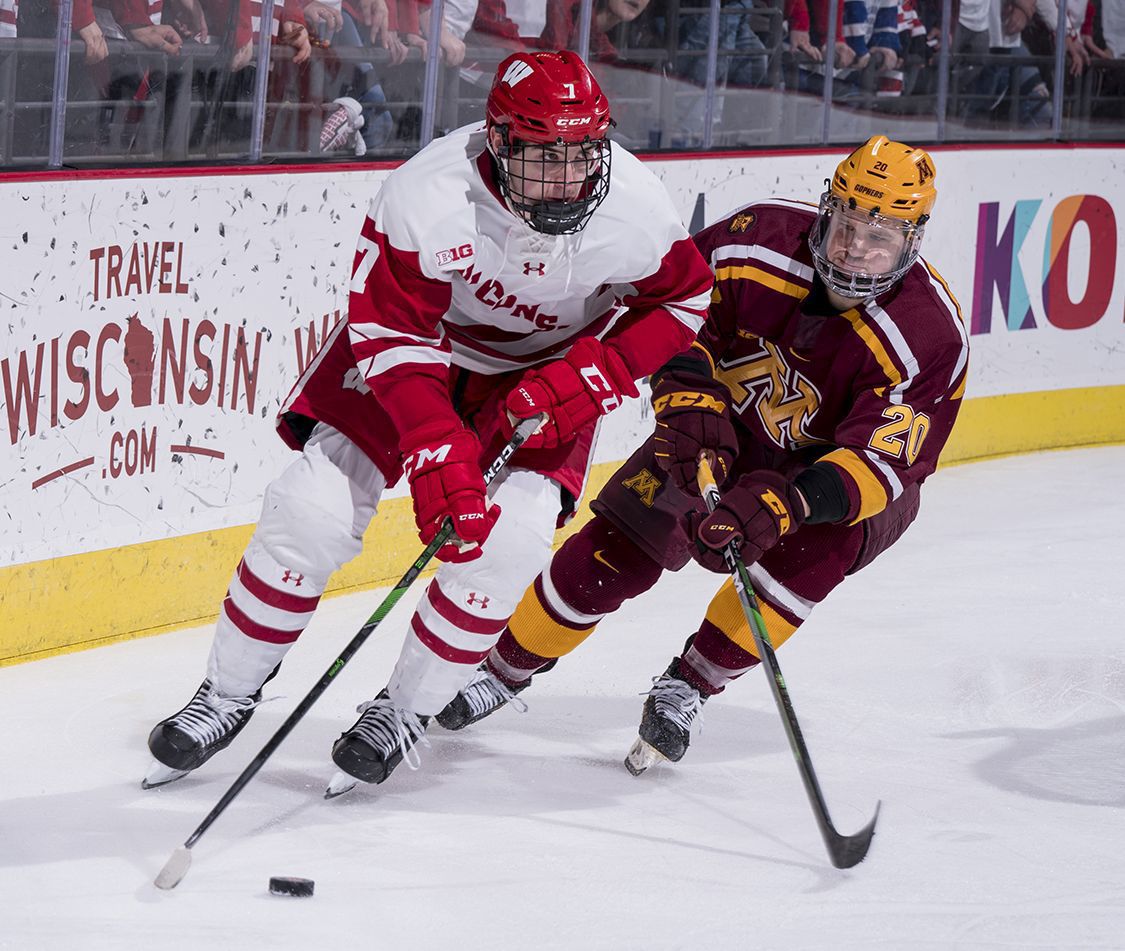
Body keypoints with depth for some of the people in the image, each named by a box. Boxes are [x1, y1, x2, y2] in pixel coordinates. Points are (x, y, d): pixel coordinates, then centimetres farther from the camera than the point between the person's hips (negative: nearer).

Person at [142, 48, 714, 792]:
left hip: (550, 372, 1)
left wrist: (593, 376, -22)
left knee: (509, 539, -19)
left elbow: (683, 298, -8)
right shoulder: (427, 195, -34)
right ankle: (229, 695, 8)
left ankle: (404, 714, 3)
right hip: (425, 341, -1)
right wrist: (434, 451, -37)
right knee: (313, 507, -12)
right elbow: (388, 331, -27)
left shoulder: (636, 208, -28)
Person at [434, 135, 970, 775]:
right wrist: (692, 413, -24)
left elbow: (877, 466, -36)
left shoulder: (930, 339, -32)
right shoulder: (757, 241, -25)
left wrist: (781, 503, -51)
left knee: (815, 545, -33)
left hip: (839, 465, -2)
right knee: (613, 552, -7)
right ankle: (506, 671, 16)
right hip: (728, 434, 2)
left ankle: (691, 684, -12)